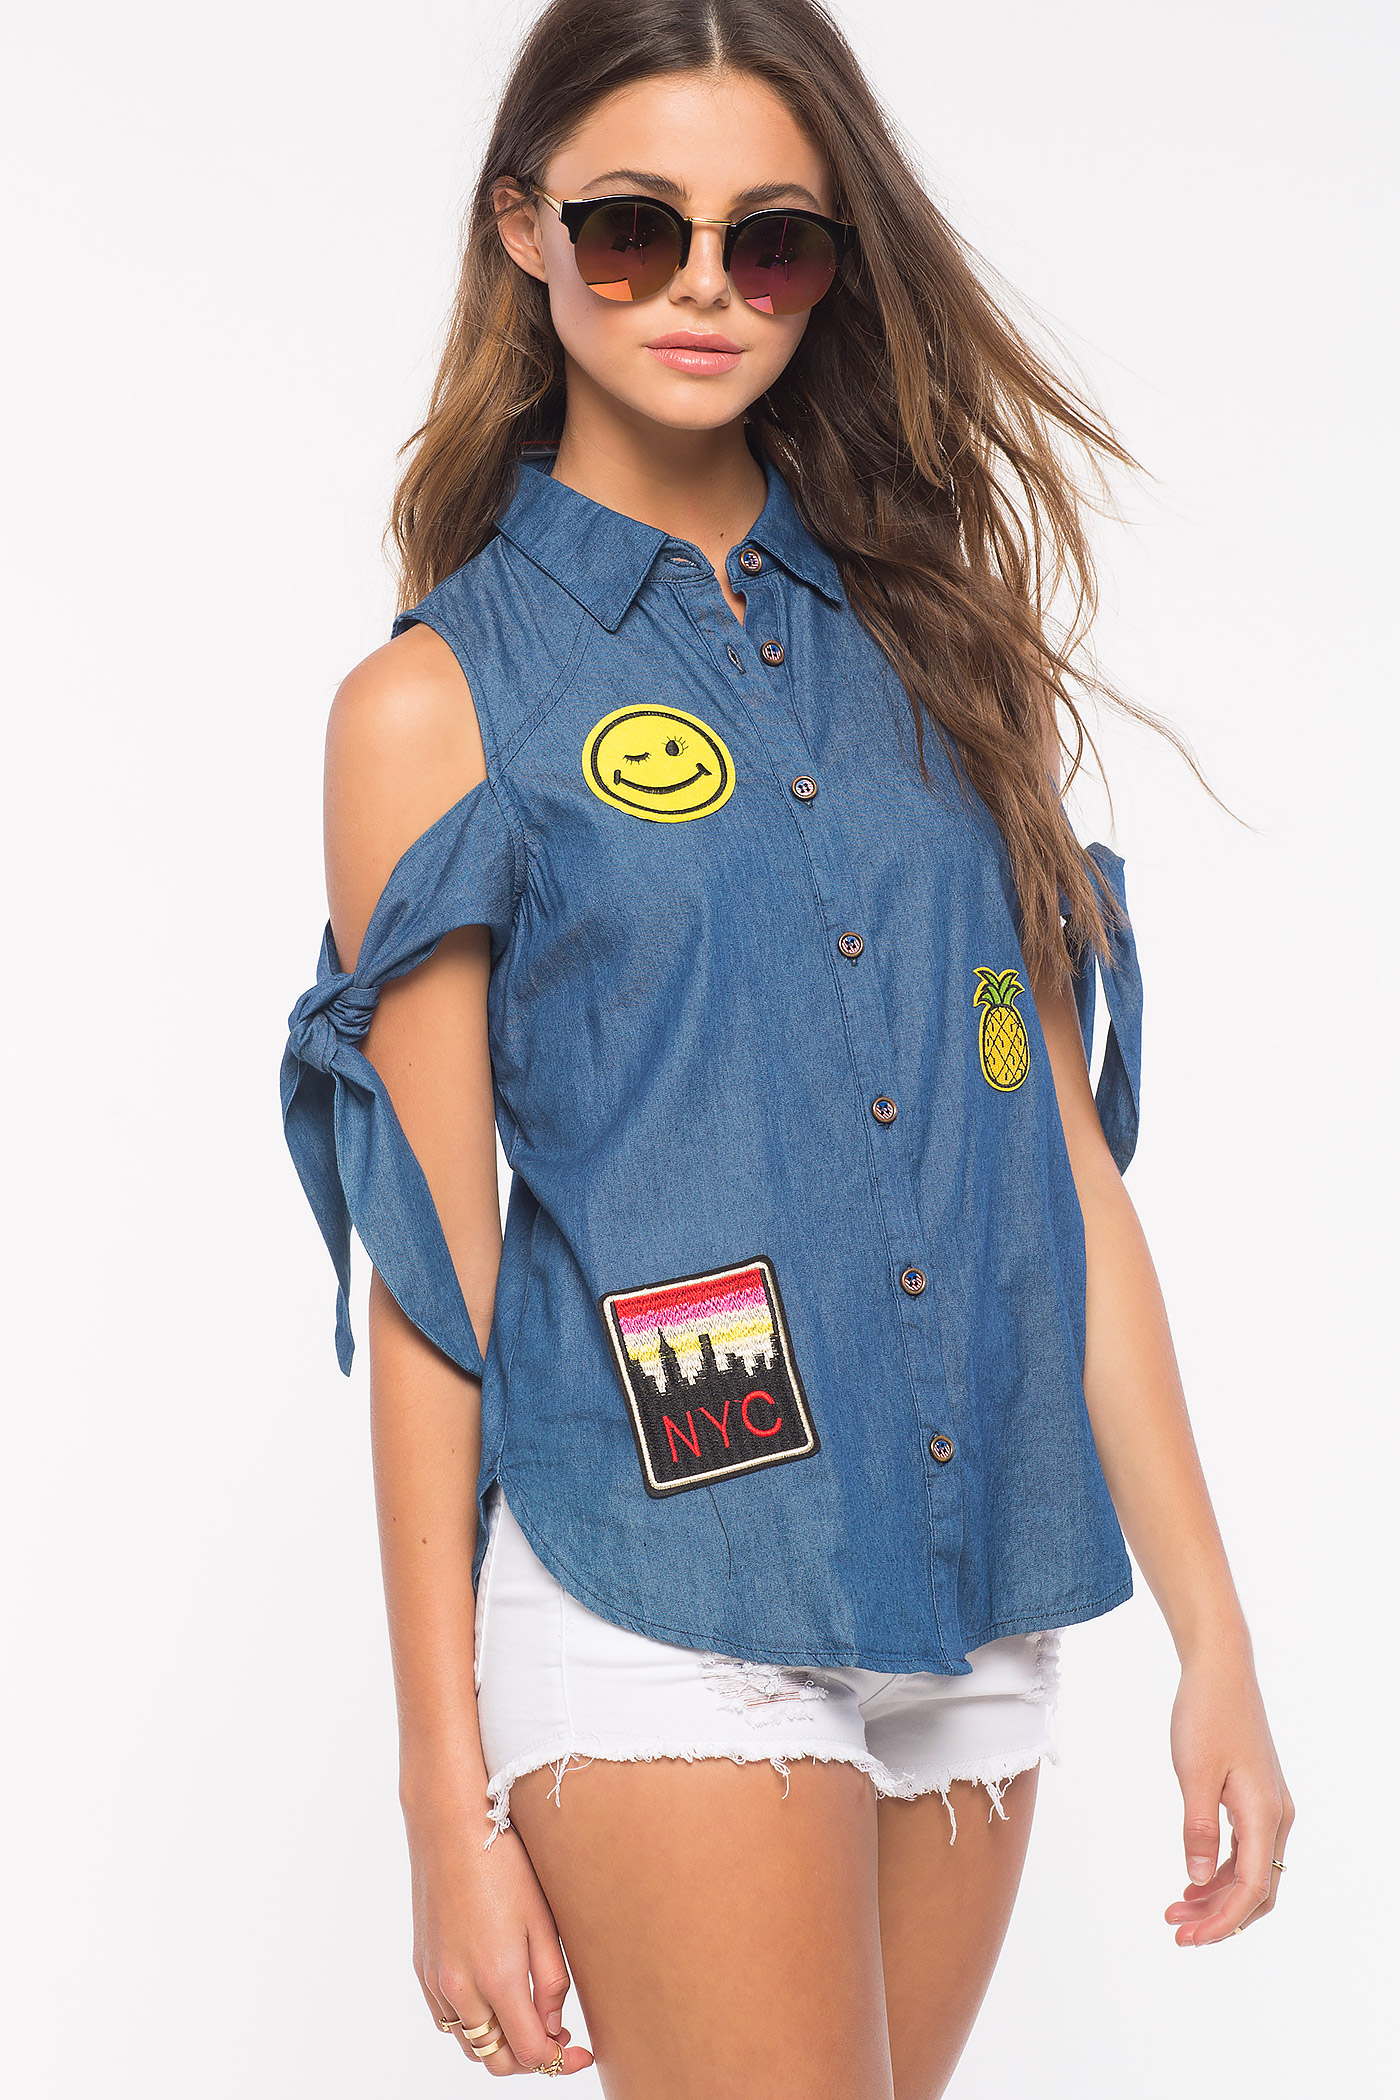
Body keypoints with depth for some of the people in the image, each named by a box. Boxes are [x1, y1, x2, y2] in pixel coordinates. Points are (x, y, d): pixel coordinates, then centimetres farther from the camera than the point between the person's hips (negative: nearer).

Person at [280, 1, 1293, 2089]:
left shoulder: (932, 638, 10)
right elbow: (431, 1270, -4)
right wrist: (449, 1791, -4)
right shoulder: (440, 701, -2)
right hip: (662, 1612, -4)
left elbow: (1065, 1152, 8)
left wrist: (1210, 1627, 5)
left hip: (976, 1605, 5)